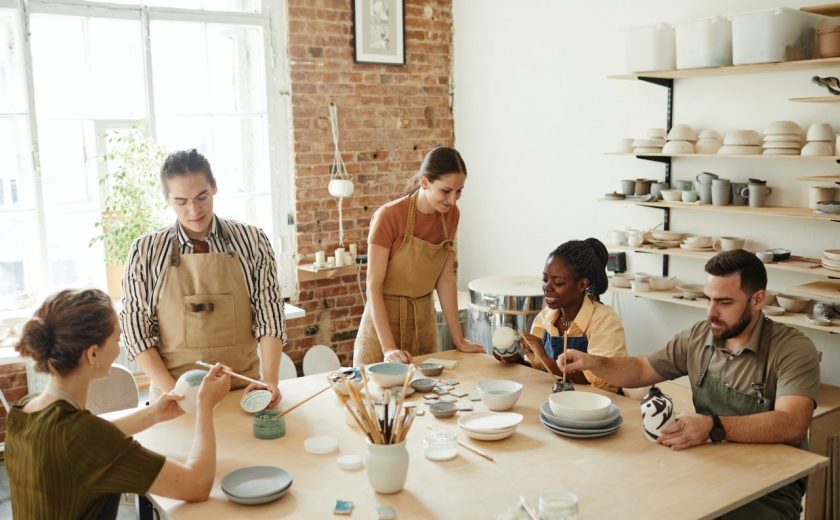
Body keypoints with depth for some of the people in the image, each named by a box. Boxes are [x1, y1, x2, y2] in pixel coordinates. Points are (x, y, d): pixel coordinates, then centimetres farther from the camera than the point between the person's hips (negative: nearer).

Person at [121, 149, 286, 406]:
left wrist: (270, 379, -10)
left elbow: (268, 313, 1)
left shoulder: (252, 240, 2)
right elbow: (135, 327, 1)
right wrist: (172, 391, -8)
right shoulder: (145, 251, 1)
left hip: (242, 388, 0)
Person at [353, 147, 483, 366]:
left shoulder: (450, 214, -4)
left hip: (424, 320, 5)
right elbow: (374, 286, -19)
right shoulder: (389, 216, -21)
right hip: (384, 319, -5)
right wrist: (388, 348, -24)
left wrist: (459, 340, 0)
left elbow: (446, 278, 1)